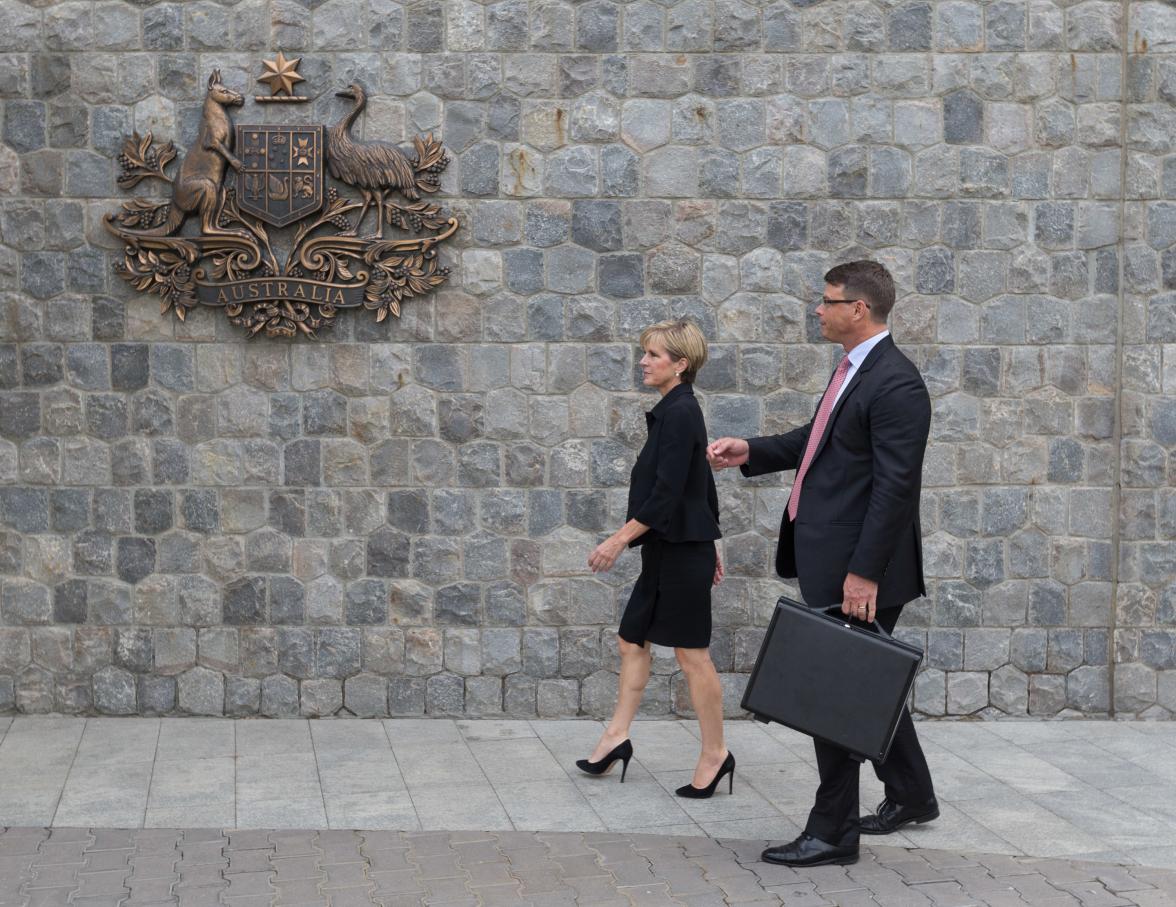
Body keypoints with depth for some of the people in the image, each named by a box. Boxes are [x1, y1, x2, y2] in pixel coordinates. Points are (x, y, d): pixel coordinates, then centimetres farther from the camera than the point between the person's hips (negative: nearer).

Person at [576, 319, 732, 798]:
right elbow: (703, 487, 18)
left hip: (682, 552, -10)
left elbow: (666, 494, -23)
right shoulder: (678, 411, 12)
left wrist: (620, 538, -20)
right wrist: (710, 545, 24)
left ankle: (715, 755, 10)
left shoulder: (679, 414, -18)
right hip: (667, 551, 10)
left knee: (692, 654, -1)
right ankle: (617, 736, 21)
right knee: (632, 639, 13)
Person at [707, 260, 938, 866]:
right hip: (830, 563, 10)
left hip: (856, 571, -10)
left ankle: (832, 833, 7)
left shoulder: (895, 384, -18)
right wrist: (751, 452, 13)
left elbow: (895, 487, -22)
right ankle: (911, 797, 35)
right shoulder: (854, 370, 12)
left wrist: (864, 573, -23)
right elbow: (820, 439, 25)